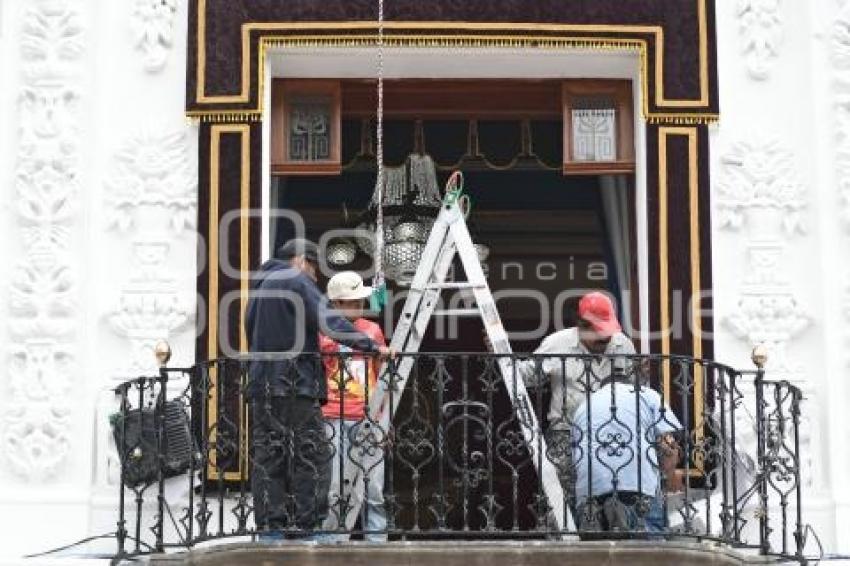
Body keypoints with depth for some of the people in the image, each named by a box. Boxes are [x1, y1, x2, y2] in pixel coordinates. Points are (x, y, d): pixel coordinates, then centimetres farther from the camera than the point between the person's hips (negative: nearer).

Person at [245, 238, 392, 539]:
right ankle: (307, 523, -7)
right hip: (294, 383, -8)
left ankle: (271, 525, 4)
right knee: (308, 455, -5)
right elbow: (329, 321, -15)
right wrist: (372, 346, -17)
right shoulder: (296, 281, -4)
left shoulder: (259, 286, 23)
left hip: (261, 383, 8)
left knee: (267, 457, 5)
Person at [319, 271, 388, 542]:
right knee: (335, 488, -2)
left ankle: (377, 541, 5)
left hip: (368, 418, 3)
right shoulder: (322, 332, 2)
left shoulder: (373, 330, 13)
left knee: (374, 487, 1)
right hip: (334, 420, -3)